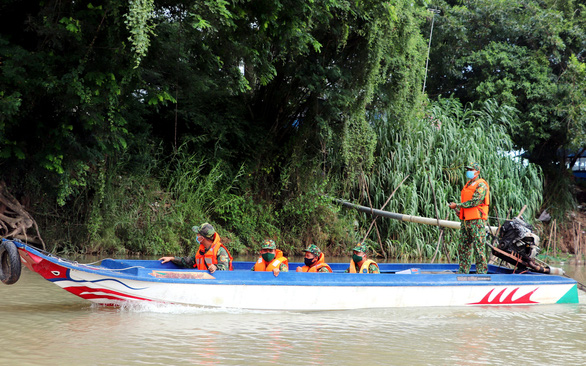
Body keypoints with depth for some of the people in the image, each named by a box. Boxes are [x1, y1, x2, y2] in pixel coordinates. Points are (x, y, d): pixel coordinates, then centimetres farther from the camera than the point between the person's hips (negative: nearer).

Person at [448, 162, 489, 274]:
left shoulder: (481, 185, -7)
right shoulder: (467, 185, 20)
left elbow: (475, 202, -18)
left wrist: (457, 205, -14)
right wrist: (458, 209, 7)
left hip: (477, 220, -9)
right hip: (466, 221, 9)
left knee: (478, 247, -7)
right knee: (463, 247, 9)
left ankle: (481, 272, -5)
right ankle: (463, 272, 14)